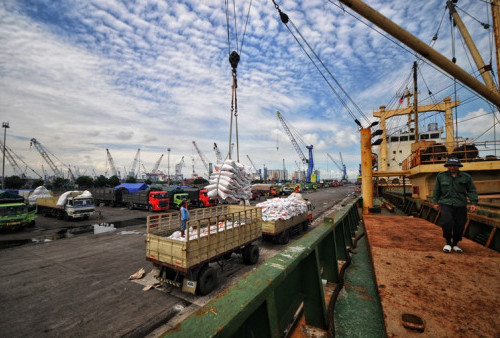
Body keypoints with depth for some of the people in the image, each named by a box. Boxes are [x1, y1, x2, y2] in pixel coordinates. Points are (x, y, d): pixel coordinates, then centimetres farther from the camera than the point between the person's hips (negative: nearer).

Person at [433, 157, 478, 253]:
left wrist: (474, 203, -2)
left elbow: (472, 191, 9)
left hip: (460, 205, 2)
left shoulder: (466, 177, 5)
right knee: (448, 222, -18)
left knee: (459, 226, 4)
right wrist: (435, 202, 11)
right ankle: (448, 243, 2)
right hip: (446, 204, -1)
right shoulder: (441, 176, 5)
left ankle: (455, 244, 24)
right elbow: (436, 190, 12)